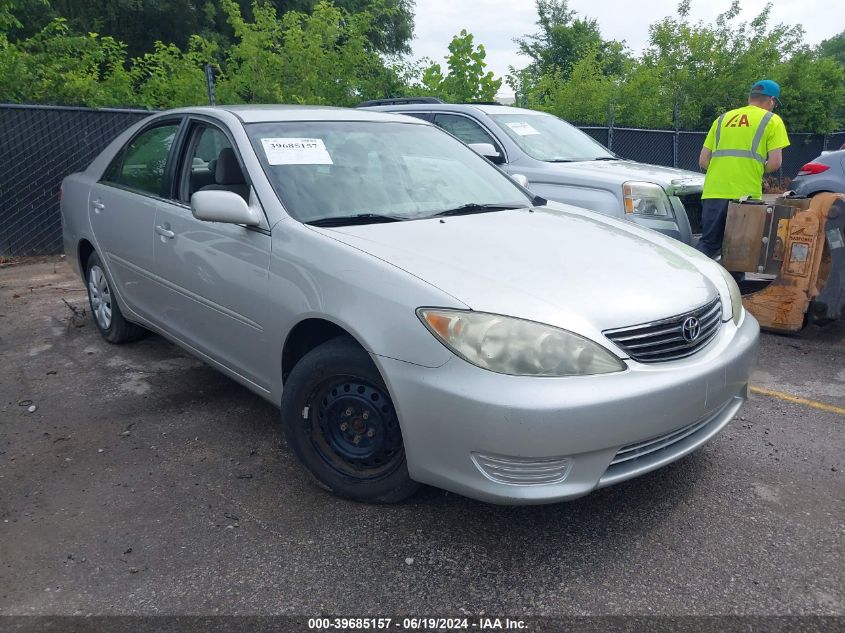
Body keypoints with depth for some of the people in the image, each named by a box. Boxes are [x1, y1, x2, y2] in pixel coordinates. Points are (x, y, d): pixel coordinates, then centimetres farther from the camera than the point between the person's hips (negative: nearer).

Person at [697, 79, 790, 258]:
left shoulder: (722, 119, 20)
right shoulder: (772, 120, 7)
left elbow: (703, 161, 16)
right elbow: (775, 163, -2)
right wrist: (758, 171, 18)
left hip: (713, 192, 4)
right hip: (745, 195, -3)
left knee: (708, 244, 11)